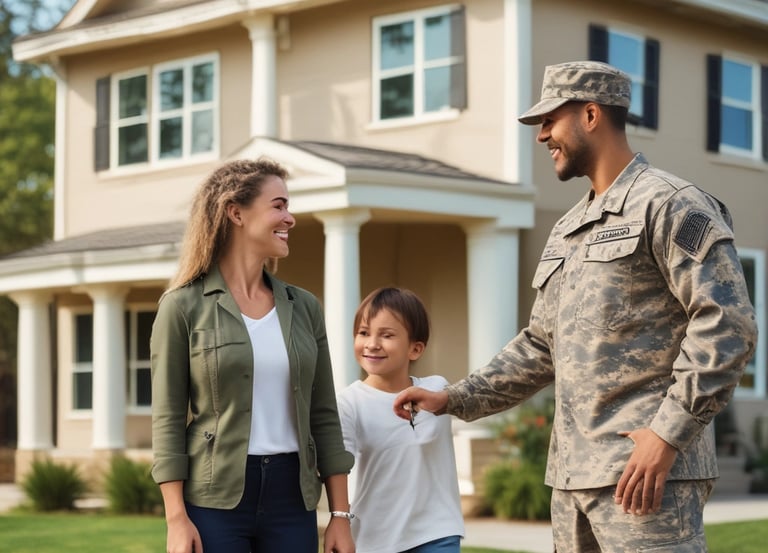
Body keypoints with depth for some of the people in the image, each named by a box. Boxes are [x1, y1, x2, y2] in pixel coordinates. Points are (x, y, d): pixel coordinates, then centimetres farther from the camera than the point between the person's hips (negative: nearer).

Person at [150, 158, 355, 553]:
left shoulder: (303, 308, 10)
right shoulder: (184, 307, -3)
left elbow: (324, 417, 11)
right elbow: (167, 420, -5)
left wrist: (340, 514, 7)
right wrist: (176, 519, -12)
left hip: (292, 497, 4)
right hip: (215, 501, -4)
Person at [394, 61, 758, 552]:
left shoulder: (670, 204, -6)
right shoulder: (569, 230, 21)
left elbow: (726, 325, -14)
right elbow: (541, 346, 25)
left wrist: (668, 433, -19)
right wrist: (455, 399, 17)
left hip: (646, 471, -8)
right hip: (575, 474, 9)